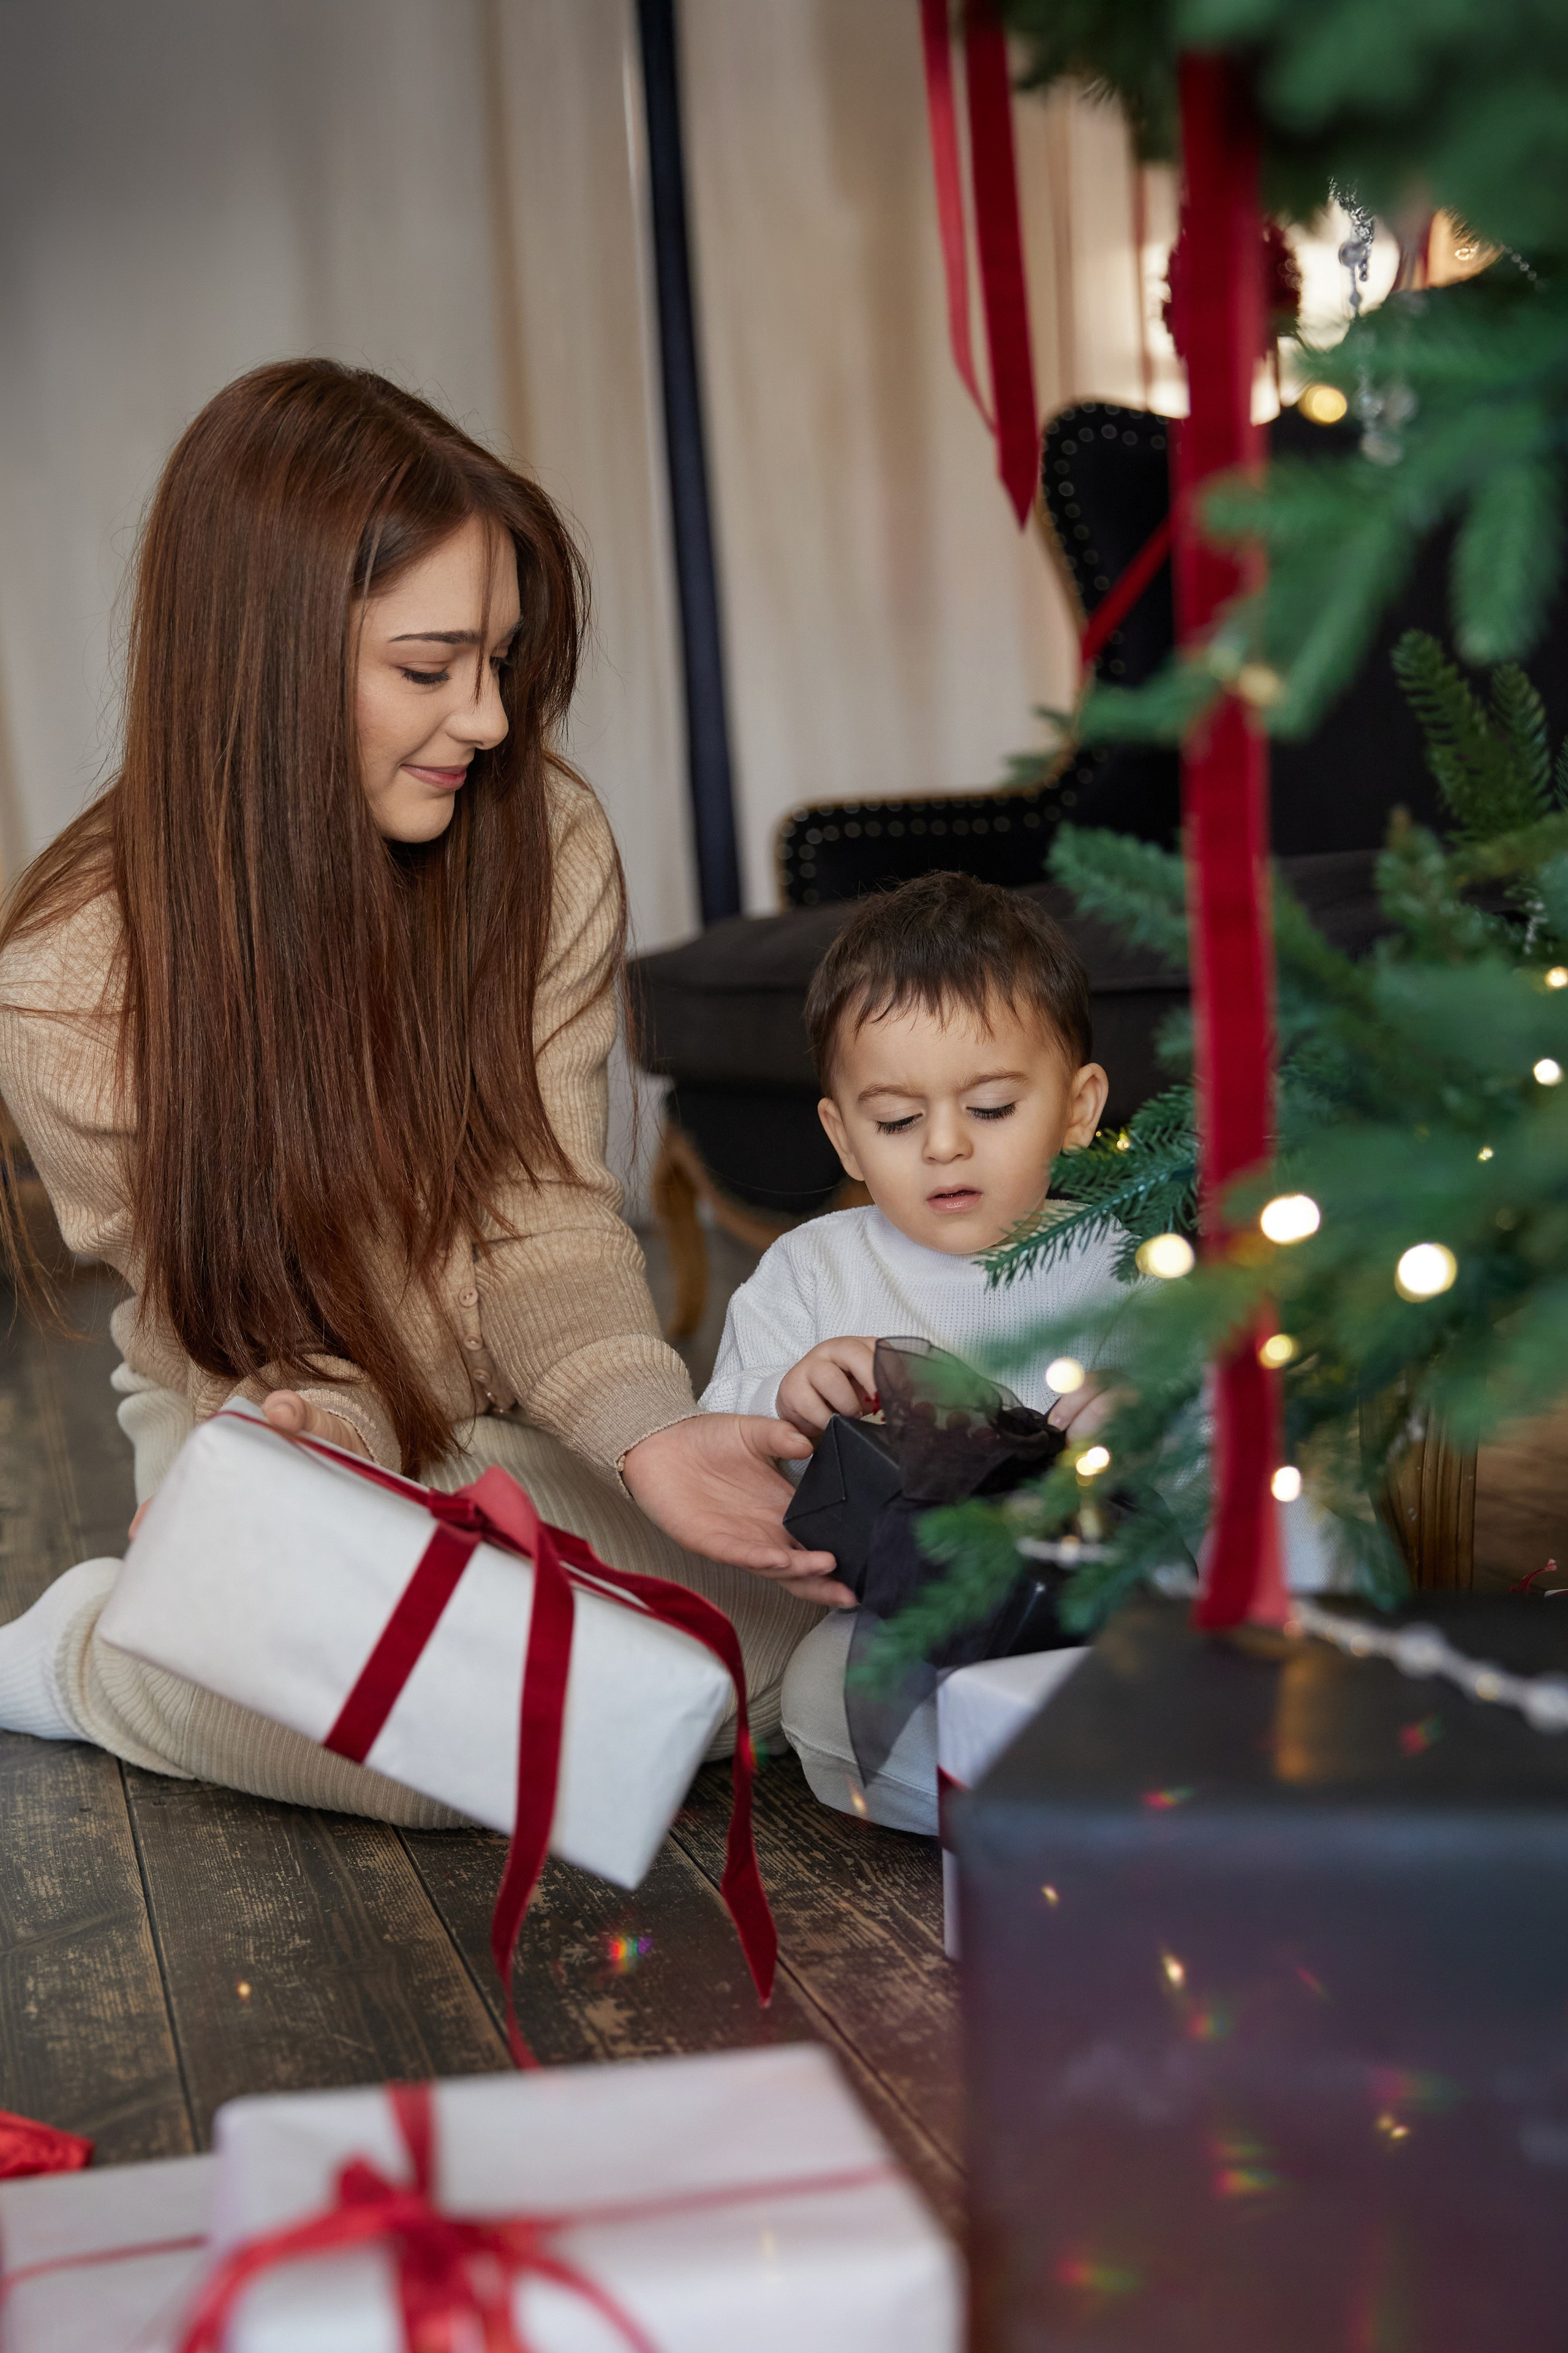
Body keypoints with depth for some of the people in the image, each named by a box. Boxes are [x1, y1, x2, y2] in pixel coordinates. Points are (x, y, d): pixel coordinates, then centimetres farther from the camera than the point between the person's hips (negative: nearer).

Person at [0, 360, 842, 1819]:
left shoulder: (546, 843, -13)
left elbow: (545, 1213, -11)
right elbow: (244, 1334, -11)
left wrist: (646, 1427, -30)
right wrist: (323, 1434, -35)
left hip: (516, 1418, 4)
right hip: (273, 1420, -4)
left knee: (773, 1621, -20)